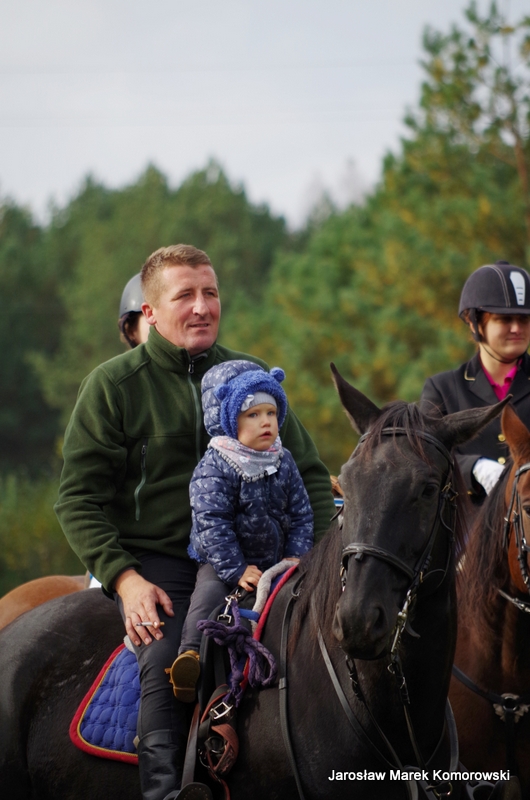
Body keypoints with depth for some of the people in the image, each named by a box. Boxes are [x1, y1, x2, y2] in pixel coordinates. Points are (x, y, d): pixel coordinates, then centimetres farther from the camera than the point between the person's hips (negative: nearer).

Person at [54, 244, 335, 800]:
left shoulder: (251, 375, 13)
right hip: (153, 560, -3)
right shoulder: (113, 384, 3)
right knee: (169, 662, -30)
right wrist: (123, 577, -15)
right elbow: (79, 499, 0)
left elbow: (308, 475, 17)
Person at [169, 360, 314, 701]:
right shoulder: (214, 469, -12)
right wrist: (237, 570, -22)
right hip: (222, 562, -5)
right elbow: (212, 524, -17)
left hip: (277, 561, 5)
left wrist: (295, 558, -5)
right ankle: (191, 654, -33)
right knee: (209, 594, -30)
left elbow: (301, 515, 10)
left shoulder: (284, 464, 5)